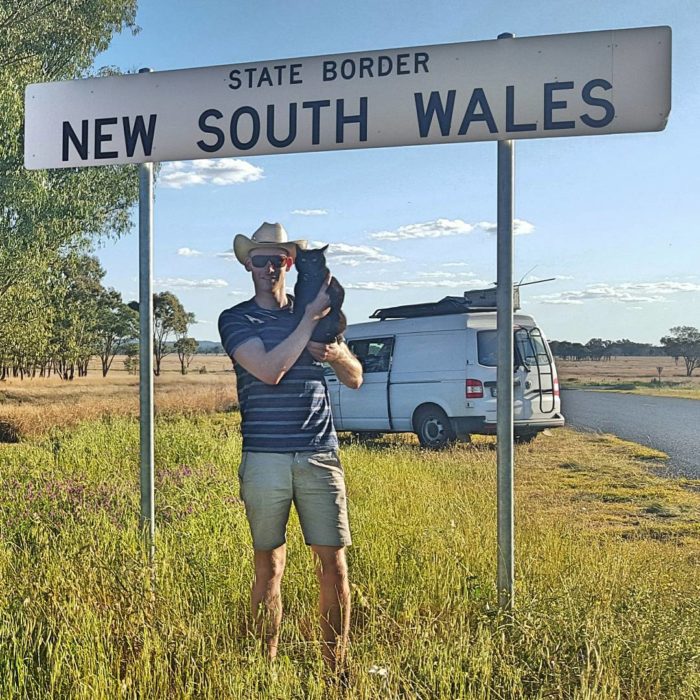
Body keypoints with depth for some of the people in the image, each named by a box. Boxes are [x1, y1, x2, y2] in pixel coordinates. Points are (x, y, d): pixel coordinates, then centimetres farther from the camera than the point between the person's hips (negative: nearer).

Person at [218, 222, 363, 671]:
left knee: (333, 562, 1)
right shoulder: (236, 319, 5)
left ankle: (337, 667, 12)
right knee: (269, 566, 5)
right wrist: (311, 318, -11)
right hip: (264, 457, -2)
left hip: (319, 453, 2)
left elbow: (355, 378, 17)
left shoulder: (318, 313, 15)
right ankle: (267, 666, 17)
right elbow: (269, 370, -13)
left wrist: (337, 354, -5)